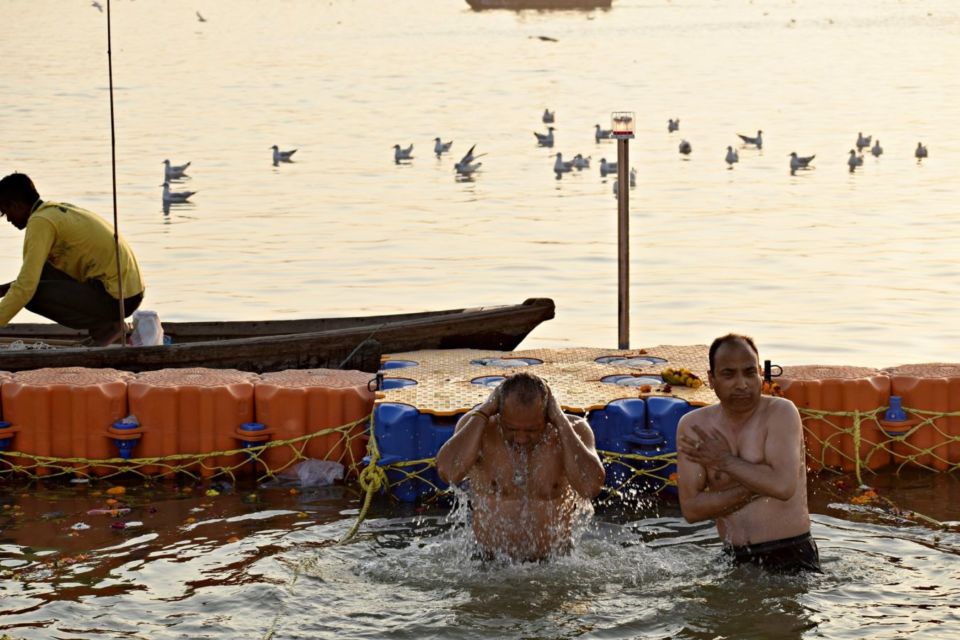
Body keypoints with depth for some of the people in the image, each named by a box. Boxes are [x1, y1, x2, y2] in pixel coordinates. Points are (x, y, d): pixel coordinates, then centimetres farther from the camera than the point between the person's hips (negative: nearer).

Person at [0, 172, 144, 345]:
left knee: (34, 295, -13)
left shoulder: (40, 221, -12)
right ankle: (105, 322, 10)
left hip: (117, 298, -9)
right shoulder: (59, 211, 16)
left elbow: (26, 288, -18)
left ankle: (105, 325, -3)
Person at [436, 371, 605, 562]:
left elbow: (591, 487, -28)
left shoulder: (571, 431, -9)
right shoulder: (477, 426, -9)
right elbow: (449, 472, -30)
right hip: (491, 565, -2)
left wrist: (560, 420, -22)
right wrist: (484, 411, -21)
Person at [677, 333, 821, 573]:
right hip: (736, 561, 4)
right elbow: (691, 509, -6)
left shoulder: (781, 412, -8)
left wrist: (725, 461, -11)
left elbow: (783, 486, -23)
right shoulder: (692, 426, 2)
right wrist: (758, 484, -13)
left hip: (791, 556, -4)